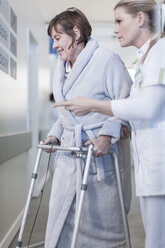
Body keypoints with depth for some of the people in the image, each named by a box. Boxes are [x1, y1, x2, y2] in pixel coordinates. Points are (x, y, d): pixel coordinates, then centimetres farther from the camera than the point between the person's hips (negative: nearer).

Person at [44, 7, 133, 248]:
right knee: (62, 219, 6)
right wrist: (55, 134, 10)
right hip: (69, 157, 7)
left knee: (103, 218, 4)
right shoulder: (61, 68, 16)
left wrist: (107, 135, -23)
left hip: (102, 157, -7)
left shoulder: (107, 60, -9)